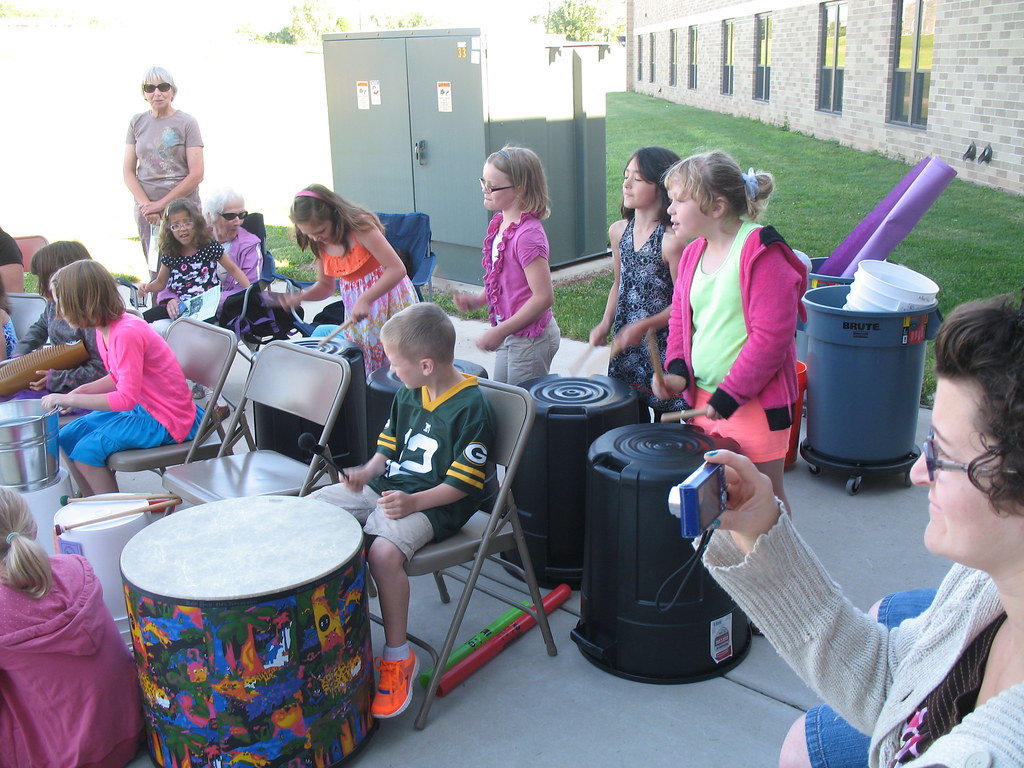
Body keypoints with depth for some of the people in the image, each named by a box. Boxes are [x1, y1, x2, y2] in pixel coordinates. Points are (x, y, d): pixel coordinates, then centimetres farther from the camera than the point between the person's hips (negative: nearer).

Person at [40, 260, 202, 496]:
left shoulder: (127, 333, -27)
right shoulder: (104, 329, 2)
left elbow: (127, 398, -28)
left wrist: (70, 399, -21)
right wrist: (82, 391, 0)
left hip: (165, 420, -10)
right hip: (141, 406, 10)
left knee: (86, 451, -16)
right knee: (67, 437, 11)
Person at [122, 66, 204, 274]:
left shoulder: (186, 123, 0)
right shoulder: (137, 123, 10)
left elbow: (196, 175, -7)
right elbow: (128, 172, 8)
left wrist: (161, 204, -10)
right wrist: (146, 204, -8)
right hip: (146, 211, 3)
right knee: (155, 272, 2)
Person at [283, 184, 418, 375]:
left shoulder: (360, 226, -21)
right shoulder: (320, 245, 0)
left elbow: (397, 269, -26)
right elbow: (325, 286, 11)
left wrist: (365, 299, -33)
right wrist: (299, 297, -9)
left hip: (388, 296, -6)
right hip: (356, 305, 6)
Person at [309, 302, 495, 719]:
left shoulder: (471, 408, -16)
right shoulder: (408, 395, 8)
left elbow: (462, 483, -16)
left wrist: (412, 503, -27)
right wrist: (367, 472, -2)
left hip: (435, 504, -9)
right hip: (386, 486, 9)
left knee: (384, 550, -35)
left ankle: (398, 657, -15)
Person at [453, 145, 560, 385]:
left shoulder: (527, 235, -24)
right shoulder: (499, 223, 4)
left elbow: (543, 297, -25)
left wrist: (500, 331, -23)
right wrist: (478, 300, 2)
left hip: (530, 338, -9)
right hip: (510, 337, 9)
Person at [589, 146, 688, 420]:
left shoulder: (671, 241, -17)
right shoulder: (618, 231, 4)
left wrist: (645, 325, -22)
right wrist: (606, 324, 3)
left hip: (663, 348, -6)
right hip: (625, 349, 6)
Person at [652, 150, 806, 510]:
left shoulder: (761, 252, -16)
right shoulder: (693, 253, 8)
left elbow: (771, 335, -20)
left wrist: (729, 395, -18)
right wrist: (677, 370, -3)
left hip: (754, 404, -7)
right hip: (702, 399, 7)